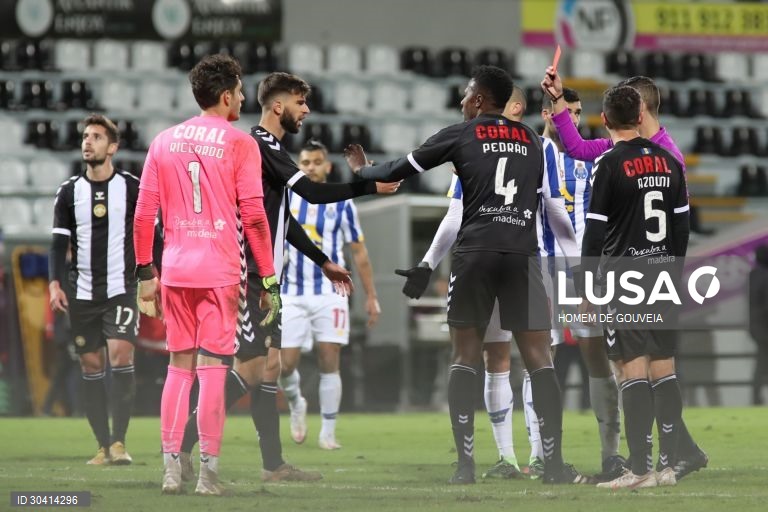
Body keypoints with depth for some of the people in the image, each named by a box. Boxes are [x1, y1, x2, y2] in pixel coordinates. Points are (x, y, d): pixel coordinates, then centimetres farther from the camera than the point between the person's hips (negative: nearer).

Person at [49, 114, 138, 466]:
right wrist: (55, 284, -8)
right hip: (82, 292, 3)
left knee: (120, 356, -17)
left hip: (121, 289, -3)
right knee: (91, 366, 3)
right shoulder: (69, 192, 6)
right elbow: (60, 241, 4)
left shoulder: (132, 188, 0)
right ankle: (104, 445, 9)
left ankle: (119, 441, -14)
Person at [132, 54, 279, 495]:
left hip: (175, 270, 4)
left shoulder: (164, 142, 9)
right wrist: (269, 280, -2)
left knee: (180, 366, 10)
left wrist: (146, 271, 14)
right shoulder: (240, 144, -3)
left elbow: (144, 213, 8)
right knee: (213, 368, -2)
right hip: (220, 271, -4)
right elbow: (254, 216, -6)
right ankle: (209, 472, -2)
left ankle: (171, 468, 7)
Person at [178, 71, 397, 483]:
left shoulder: (271, 149, 18)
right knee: (249, 369, -10)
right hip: (247, 275, -10)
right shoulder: (259, 146, -14)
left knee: (270, 364, 8)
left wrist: (324, 262, 27)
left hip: (265, 278, 10)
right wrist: (371, 187, -12)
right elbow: (313, 193, -19)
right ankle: (181, 445, -5)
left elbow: (283, 219, 26)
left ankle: (274, 465, 9)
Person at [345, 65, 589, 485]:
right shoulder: (532, 141, 17)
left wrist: (362, 171, 33)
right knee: (539, 359, 2)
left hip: (474, 253, -1)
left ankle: (465, 463, 1)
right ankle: (553, 464, -4)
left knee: (465, 359, 8)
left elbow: (400, 170, 15)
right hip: (522, 254, 2)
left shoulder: (460, 136, 8)